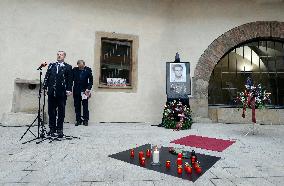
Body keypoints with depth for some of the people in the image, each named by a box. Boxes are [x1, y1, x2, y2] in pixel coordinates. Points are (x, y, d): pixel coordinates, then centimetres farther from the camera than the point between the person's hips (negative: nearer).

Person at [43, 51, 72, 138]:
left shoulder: (68, 67, 4)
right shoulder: (51, 65, 14)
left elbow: (69, 80, -1)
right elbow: (47, 77, 11)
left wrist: (69, 90, -11)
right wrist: (45, 87, 1)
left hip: (61, 93, -3)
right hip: (51, 92, 3)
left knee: (61, 112, 4)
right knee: (51, 111, 9)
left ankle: (60, 129, 14)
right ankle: (52, 129, 20)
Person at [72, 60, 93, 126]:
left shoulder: (88, 70, -1)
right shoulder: (74, 70, 3)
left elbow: (91, 80, -1)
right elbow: (71, 79, 6)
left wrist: (88, 88, -11)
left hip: (84, 91, -2)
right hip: (76, 91, 2)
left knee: (85, 106, 1)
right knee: (77, 106, 6)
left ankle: (85, 120, 10)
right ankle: (78, 120, 16)